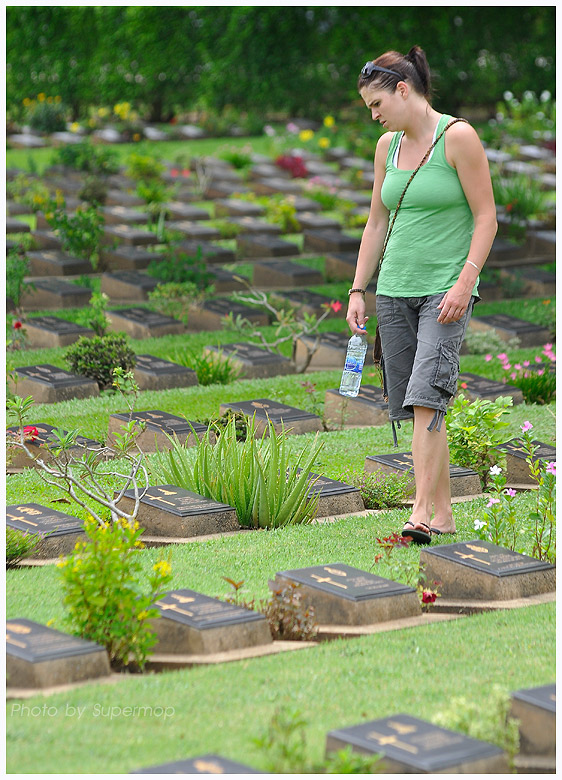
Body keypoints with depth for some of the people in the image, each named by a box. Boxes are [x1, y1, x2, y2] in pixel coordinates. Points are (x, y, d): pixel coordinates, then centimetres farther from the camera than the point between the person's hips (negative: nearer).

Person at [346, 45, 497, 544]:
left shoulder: (459, 137, -8)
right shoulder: (388, 146, 11)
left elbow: (486, 217, -9)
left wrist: (464, 283, -18)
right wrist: (358, 289, 11)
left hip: (446, 290, -6)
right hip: (395, 291, 7)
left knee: (426, 398, -20)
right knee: (411, 407, 5)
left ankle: (422, 511, -21)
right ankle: (443, 514, 13)